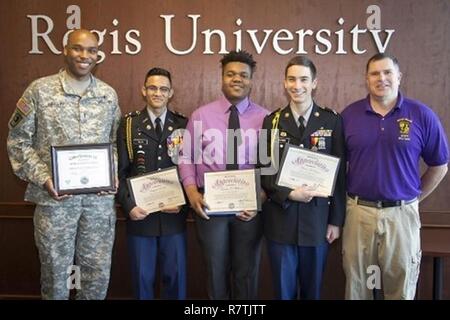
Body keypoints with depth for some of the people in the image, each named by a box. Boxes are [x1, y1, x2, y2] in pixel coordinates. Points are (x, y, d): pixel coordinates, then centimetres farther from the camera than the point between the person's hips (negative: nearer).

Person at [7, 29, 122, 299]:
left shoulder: (108, 94, 7)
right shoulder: (40, 90, -2)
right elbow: (18, 140, 0)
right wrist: (42, 178, -11)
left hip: (100, 197, 2)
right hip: (54, 196, -2)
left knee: (99, 271, 10)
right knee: (55, 270, 11)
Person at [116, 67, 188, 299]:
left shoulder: (183, 125, 4)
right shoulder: (129, 124, 1)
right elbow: (120, 171, -1)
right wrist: (129, 205, -12)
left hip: (174, 215, 1)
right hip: (140, 213, 0)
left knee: (175, 275, 11)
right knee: (143, 277, 12)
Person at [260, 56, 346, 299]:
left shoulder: (332, 120, 0)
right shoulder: (272, 121, 3)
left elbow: (339, 174, 0)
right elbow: (263, 171, 1)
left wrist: (336, 220, -1)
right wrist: (289, 194, -15)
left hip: (317, 218, 0)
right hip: (280, 219, 1)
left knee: (313, 289, 15)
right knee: (283, 289, 13)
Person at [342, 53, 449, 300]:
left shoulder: (421, 115, -3)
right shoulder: (349, 114, 0)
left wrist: (414, 198, 7)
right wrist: (348, 196, 6)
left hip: (402, 214, 0)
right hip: (358, 212, 1)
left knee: (401, 288, 15)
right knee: (356, 285, 15)